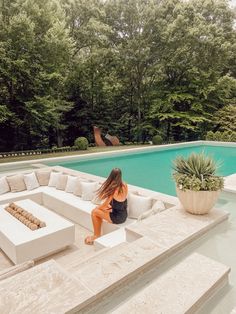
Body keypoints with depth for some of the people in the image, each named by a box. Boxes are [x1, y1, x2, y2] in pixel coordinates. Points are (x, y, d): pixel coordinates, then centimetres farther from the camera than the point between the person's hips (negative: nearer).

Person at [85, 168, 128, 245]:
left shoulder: (113, 189, -24)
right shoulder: (125, 186, -3)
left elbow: (105, 204, -13)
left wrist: (98, 207, 9)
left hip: (117, 218, -7)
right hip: (124, 215, 7)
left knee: (94, 212, 8)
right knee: (99, 209, 20)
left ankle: (96, 236, 21)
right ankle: (98, 235, 26)